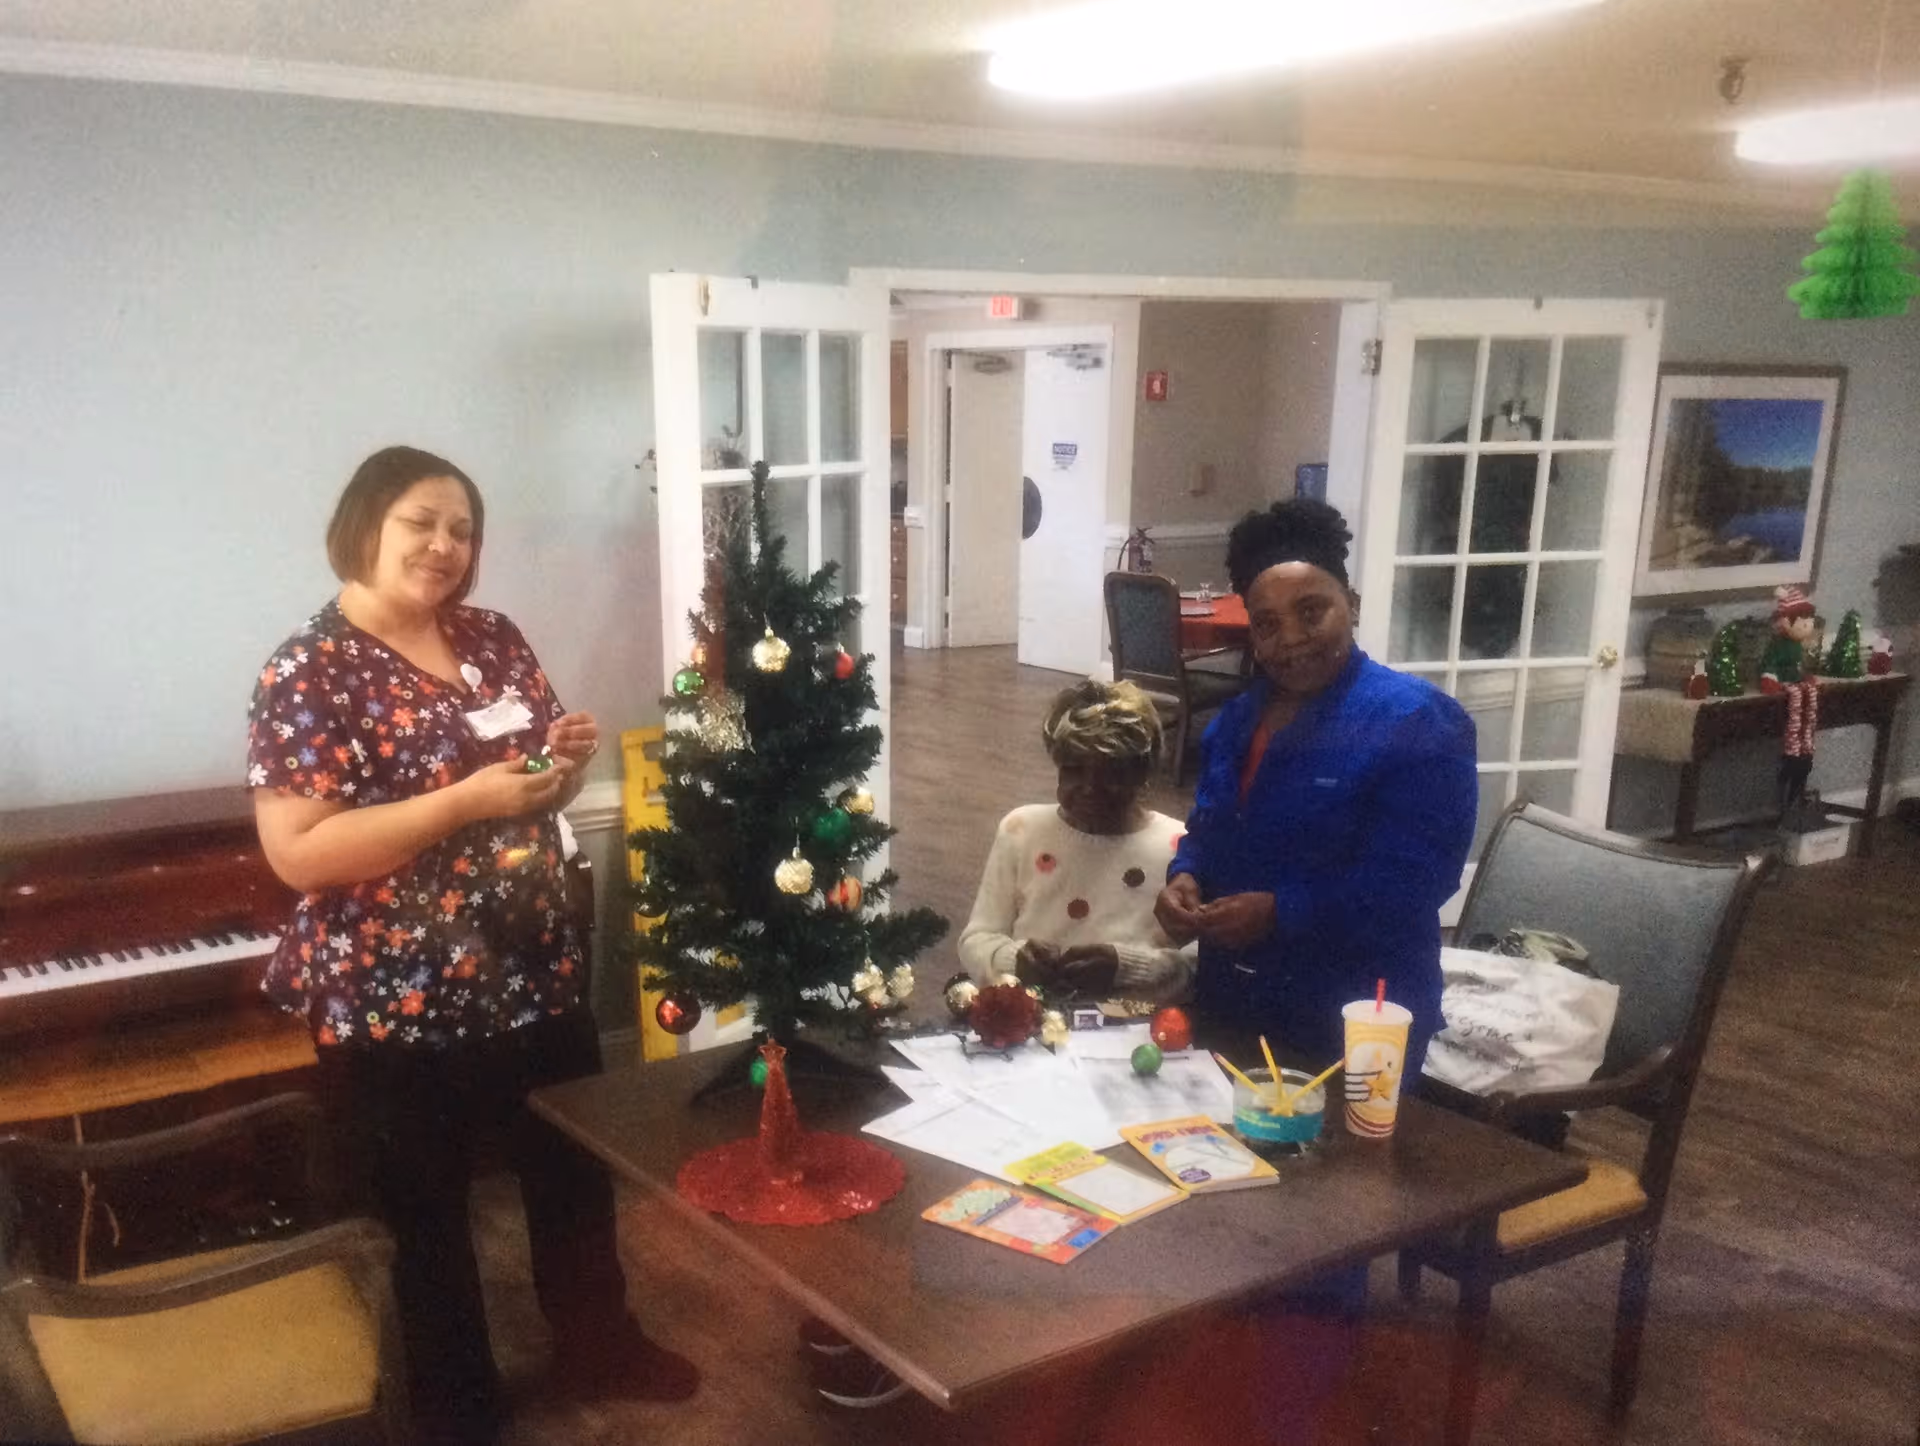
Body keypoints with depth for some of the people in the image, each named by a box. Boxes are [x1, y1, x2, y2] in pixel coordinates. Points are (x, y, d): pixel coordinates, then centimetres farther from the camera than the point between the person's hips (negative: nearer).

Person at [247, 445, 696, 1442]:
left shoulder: (493, 640, 4)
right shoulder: (309, 673, -15)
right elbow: (297, 852, -21)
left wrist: (568, 756, -9)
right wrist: (463, 801, -27)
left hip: (536, 975, 6)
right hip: (396, 1005, -6)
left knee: (578, 1173, 21)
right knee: (428, 1213, 13)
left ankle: (599, 1346, 45)